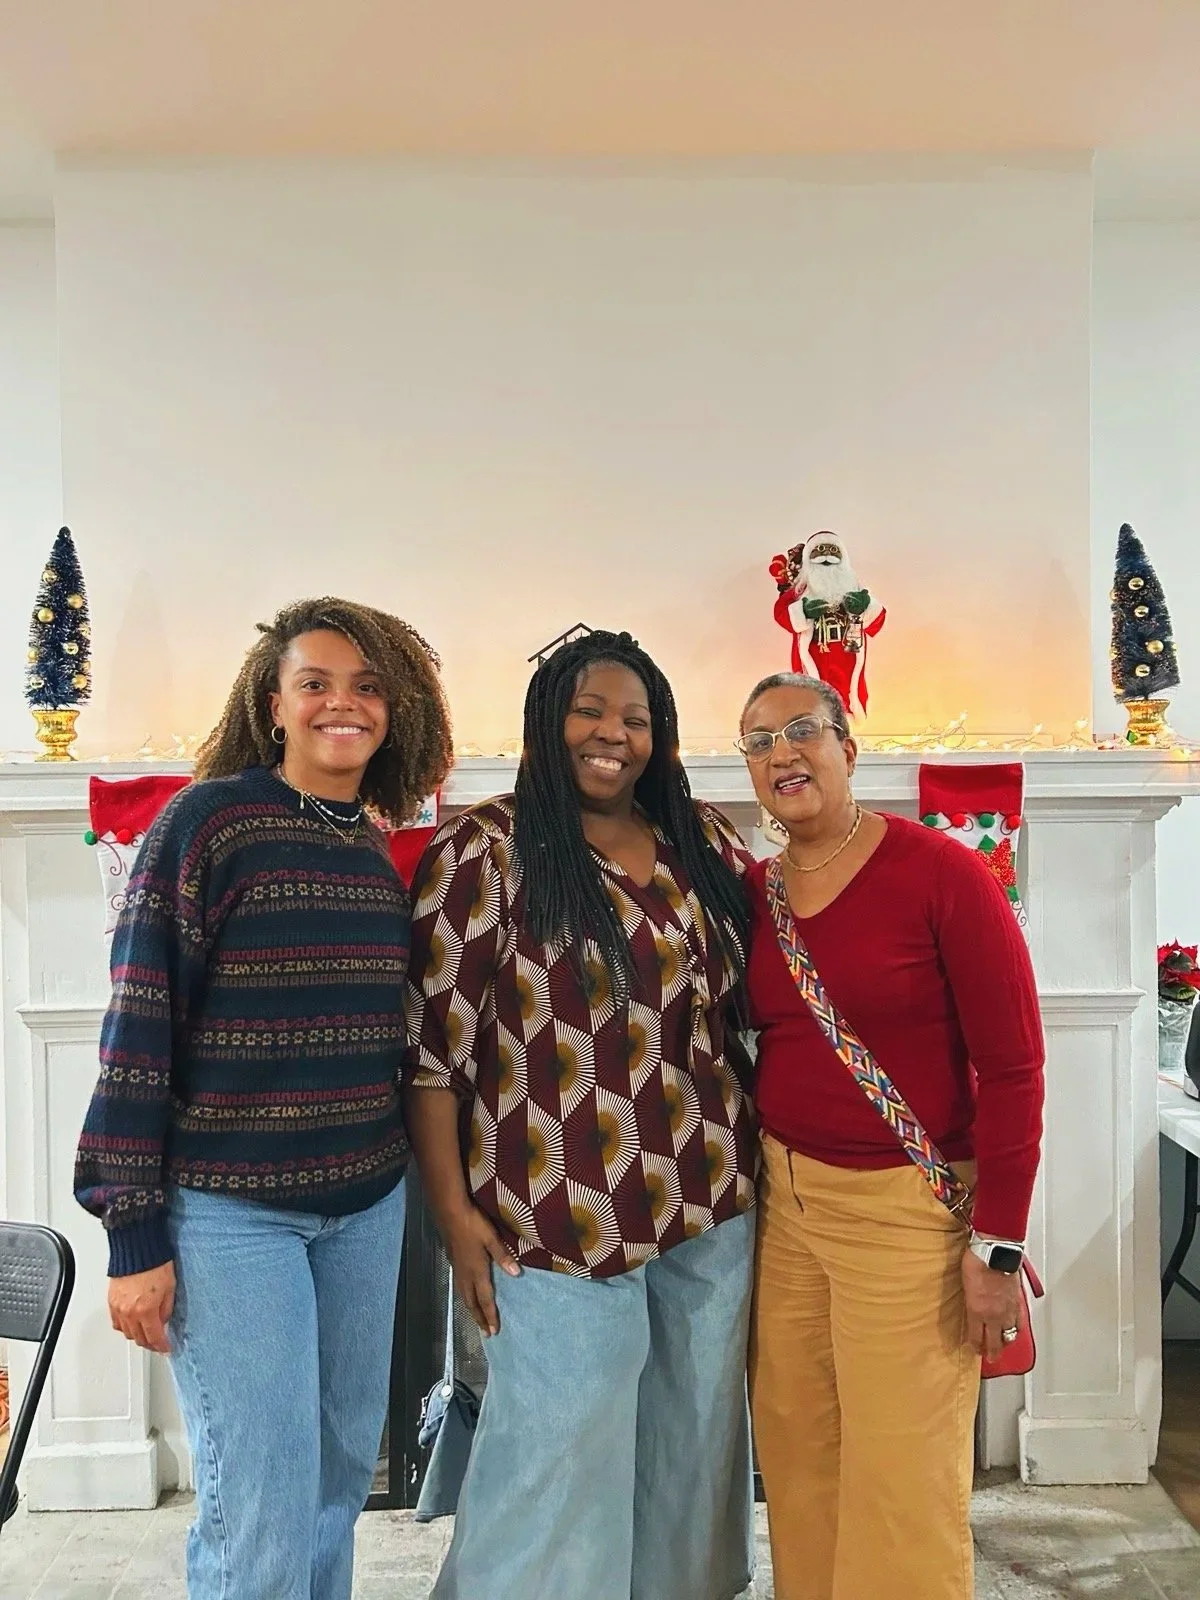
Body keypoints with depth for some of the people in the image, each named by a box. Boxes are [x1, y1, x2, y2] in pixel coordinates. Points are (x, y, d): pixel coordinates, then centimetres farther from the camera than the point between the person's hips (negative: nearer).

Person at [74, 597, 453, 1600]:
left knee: (345, 1468, 18)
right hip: (229, 1208, -6)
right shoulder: (206, 821, -12)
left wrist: (432, 1190, 16)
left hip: (368, 1205, 6)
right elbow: (139, 1025, -12)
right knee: (262, 1513, 0)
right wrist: (134, 1232, -12)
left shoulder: (380, 850, 6)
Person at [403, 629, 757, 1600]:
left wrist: (768, 1151, 10)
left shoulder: (705, 845, 6)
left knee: (698, 1438, 19)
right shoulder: (485, 850, -9)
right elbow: (433, 1039, -10)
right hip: (565, 1213, -5)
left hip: (712, 1201, 6)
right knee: (557, 1449, 5)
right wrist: (454, 1208, -12)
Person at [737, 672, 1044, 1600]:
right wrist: (752, 1173, 5)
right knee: (797, 1458, 15)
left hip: (908, 1209, -5)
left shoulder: (940, 873, -12)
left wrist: (998, 1244, -12)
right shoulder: (752, 890, 4)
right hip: (785, 1194, 5)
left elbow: (1012, 1064, -12)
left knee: (901, 1483, 4)